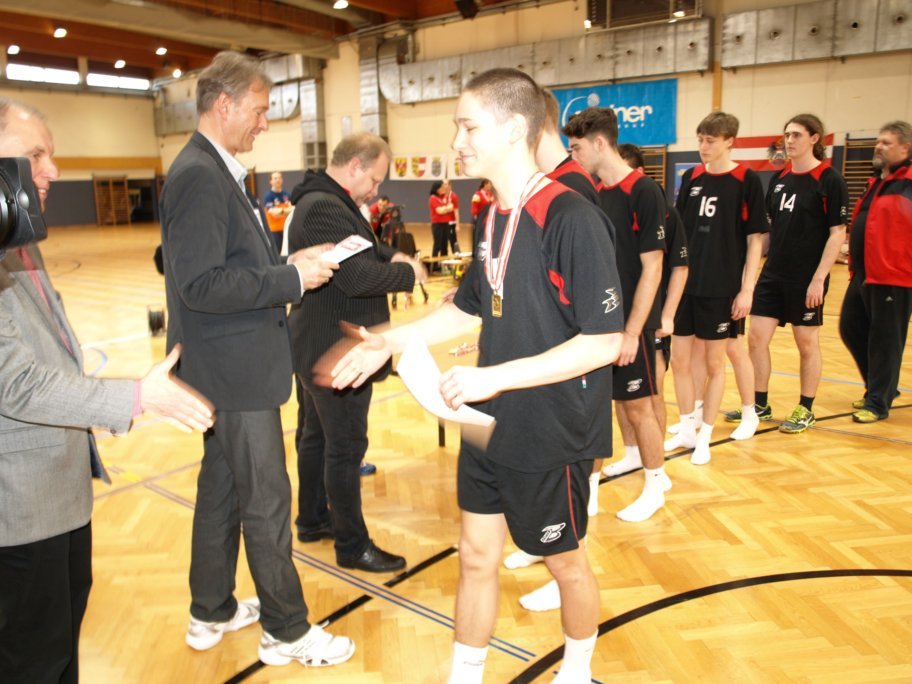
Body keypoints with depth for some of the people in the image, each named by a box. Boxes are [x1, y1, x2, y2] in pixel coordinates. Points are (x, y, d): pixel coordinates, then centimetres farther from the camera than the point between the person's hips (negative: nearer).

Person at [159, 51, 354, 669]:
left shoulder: (216, 172, 13)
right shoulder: (200, 177, -18)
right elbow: (199, 283, -25)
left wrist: (292, 263, 5)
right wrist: (292, 279, -20)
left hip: (230, 367, 11)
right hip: (233, 369, -11)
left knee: (222, 490, 20)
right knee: (267, 503, 2)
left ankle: (212, 613, 37)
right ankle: (288, 631, 19)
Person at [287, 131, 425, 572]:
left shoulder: (326, 201, 12)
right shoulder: (324, 208, -23)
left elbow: (361, 246, 21)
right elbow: (357, 276, -31)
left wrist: (392, 256, 1)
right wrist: (408, 273, -16)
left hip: (319, 348, 11)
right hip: (337, 352, -11)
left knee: (317, 436, 21)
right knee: (345, 448, 0)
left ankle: (312, 520, 37)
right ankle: (352, 545, 13)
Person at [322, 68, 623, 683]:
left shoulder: (572, 218, -21)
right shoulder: (492, 217, 4)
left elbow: (604, 341, -23)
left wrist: (495, 377, -26)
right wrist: (391, 341, 6)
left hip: (552, 437, -6)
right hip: (489, 427, 6)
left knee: (565, 563, 16)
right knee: (477, 556, 16)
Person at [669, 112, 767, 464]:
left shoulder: (746, 180, -5)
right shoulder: (691, 178, 7)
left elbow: (755, 239, -5)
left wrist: (746, 289, -10)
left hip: (721, 288, -4)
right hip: (685, 284, 4)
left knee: (714, 363, 7)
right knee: (680, 360, 8)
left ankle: (704, 437, 20)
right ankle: (687, 428, 26)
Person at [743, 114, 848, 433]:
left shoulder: (830, 180, -8)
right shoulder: (778, 178, 9)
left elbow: (838, 233, -10)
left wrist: (819, 278, -16)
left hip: (806, 278, -5)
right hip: (773, 274, 6)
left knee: (807, 343, 7)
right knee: (756, 338, 4)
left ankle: (805, 410, 21)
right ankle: (760, 404, 18)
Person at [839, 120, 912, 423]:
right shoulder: (875, 182, 17)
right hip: (863, 274, 9)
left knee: (885, 340, 0)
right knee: (851, 329, 15)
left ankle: (878, 402, 13)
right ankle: (880, 386, 32)